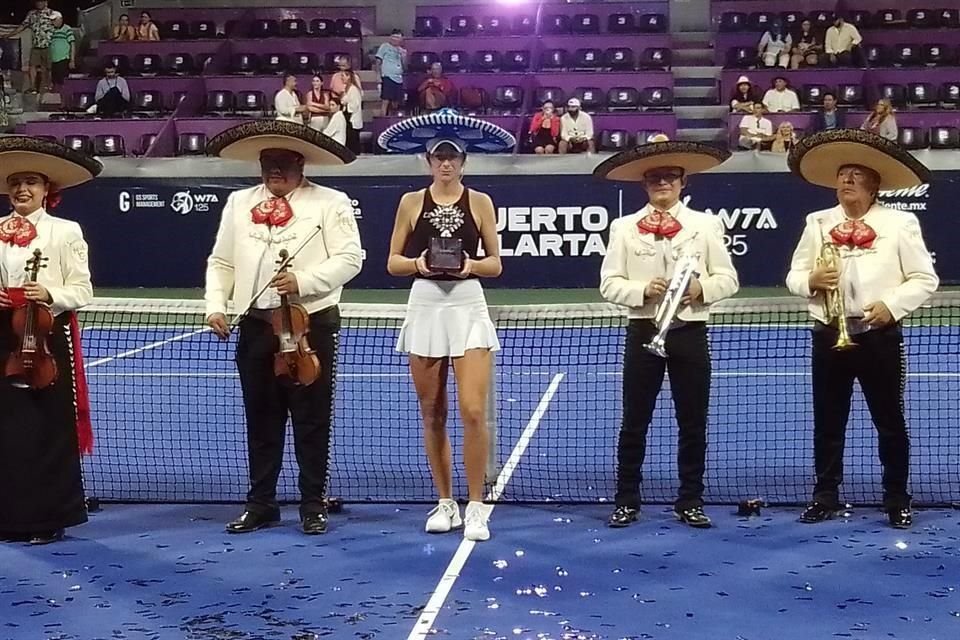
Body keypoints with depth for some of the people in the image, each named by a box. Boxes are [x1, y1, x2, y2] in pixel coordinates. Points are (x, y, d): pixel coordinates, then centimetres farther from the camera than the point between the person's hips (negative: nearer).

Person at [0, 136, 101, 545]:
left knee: (50, 429, 1)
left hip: (49, 338, -3)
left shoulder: (65, 231, -1)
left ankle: (49, 519, 10)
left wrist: (50, 294, -20)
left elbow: (83, 290, -3)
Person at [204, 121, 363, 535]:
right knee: (261, 420, 11)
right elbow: (221, 262, 15)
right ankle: (260, 504, 21)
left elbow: (349, 258, -7)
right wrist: (216, 305, 1)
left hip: (311, 324, -4)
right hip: (255, 325, 4)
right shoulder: (238, 203, 14)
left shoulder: (330, 203, 0)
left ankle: (313, 506, 15)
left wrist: (303, 282, -18)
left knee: (312, 421, 3)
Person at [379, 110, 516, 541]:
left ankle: (475, 507, 2)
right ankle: (445, 503, 20)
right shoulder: (411, 202, 4)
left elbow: (495, 264, 5)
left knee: (473, 412, -10)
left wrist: (471, 265, -15)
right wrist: (417, 263, -14)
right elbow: (393, 263, 6)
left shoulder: (480, 203, 3)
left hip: (468, 308, -1)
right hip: (425, 308, 2)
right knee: (432, 415, 7)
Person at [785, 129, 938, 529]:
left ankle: (897, 500, 18)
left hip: (879, 337, -2)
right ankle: (825, 497, 20)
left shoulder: (900, 223, 0)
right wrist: (811, 281, -13)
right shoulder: (817, 223, 8)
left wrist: (892, 305, -16)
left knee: (890, 422, 6)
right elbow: (793, 278, 10)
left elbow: (925, 279, -1)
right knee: (827, 422, 9)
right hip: (829, 336, 3)